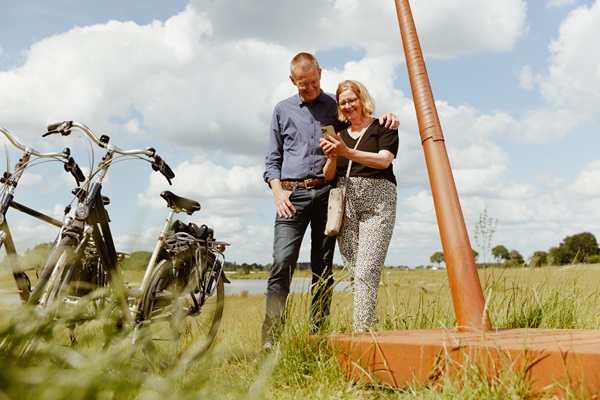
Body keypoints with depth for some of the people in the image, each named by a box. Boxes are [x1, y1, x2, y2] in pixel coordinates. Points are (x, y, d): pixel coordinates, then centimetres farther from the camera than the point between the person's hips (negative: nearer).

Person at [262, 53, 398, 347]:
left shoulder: (337, 107, 16)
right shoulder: (283, 110, 17)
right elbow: (273, 159, 15)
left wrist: (384, 118, -2)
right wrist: (278, 192, -2)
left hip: (327, 193, 1)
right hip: (292, 194, 0)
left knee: (323, 267, 2)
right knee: (282, 262, -14)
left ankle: (318, 336, 9)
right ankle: (270, 339, -14)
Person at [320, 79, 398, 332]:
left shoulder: (383, 127, 8)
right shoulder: (339, 134, 20)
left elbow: (383, 160, -10)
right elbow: (329, 176, 16)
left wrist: (347, 152, -20)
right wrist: (331, 157, -6)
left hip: (377, 200, -4)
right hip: (345, 201, 5)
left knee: (367, 271, -15)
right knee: (354, 272, 0)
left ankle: (362, 331, -15)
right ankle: (370, 325, 8)